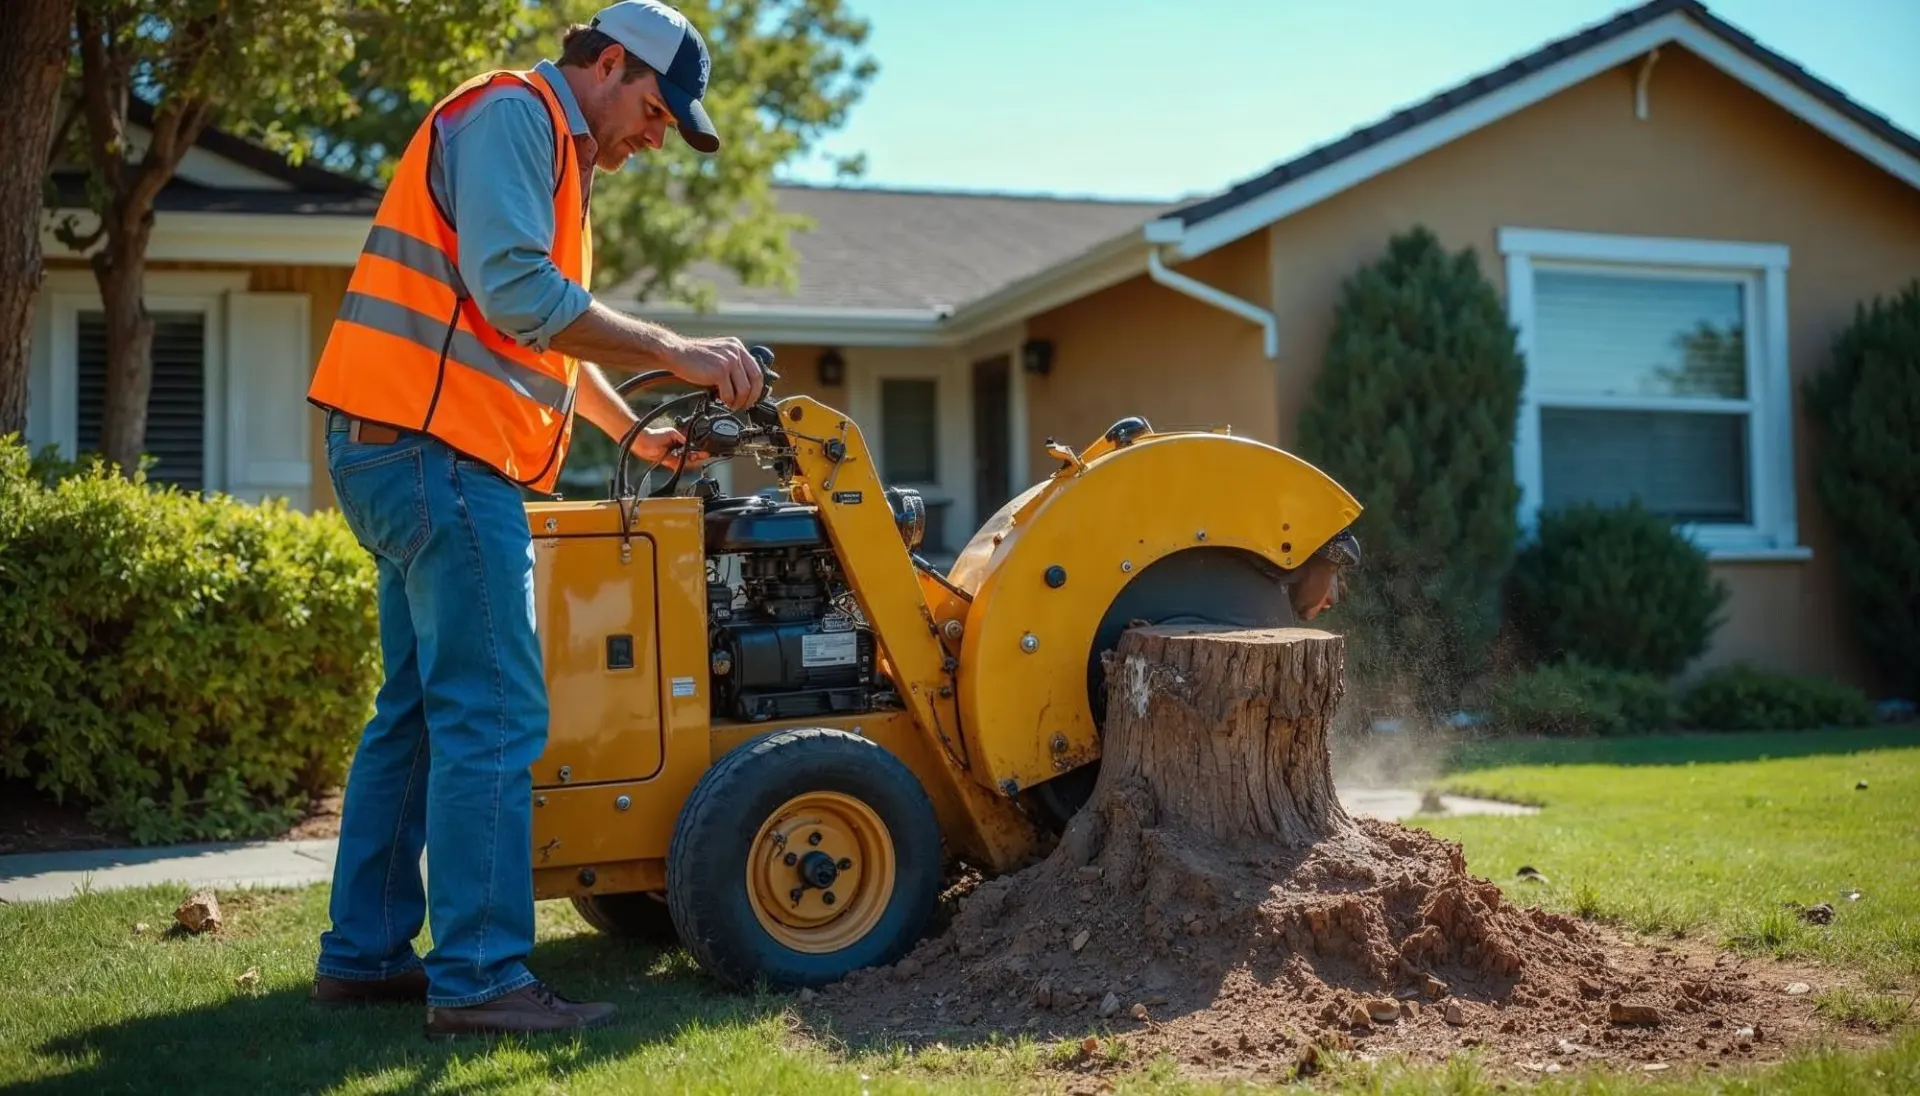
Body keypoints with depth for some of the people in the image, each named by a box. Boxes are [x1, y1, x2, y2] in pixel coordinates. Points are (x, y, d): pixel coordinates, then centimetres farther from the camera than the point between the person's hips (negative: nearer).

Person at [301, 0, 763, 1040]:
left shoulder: (550, 150, 24)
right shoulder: (512, 113, -9)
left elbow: (540, 333, 32)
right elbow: (516, 292, -22)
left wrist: (631, 430, 30)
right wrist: (677, 352, -20)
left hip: (415, 457, 11)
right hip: (438, 452, -11)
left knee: (419, 709, 13)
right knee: (492, 717, -10)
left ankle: (365, 953, 20)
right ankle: (479, 977, -7)